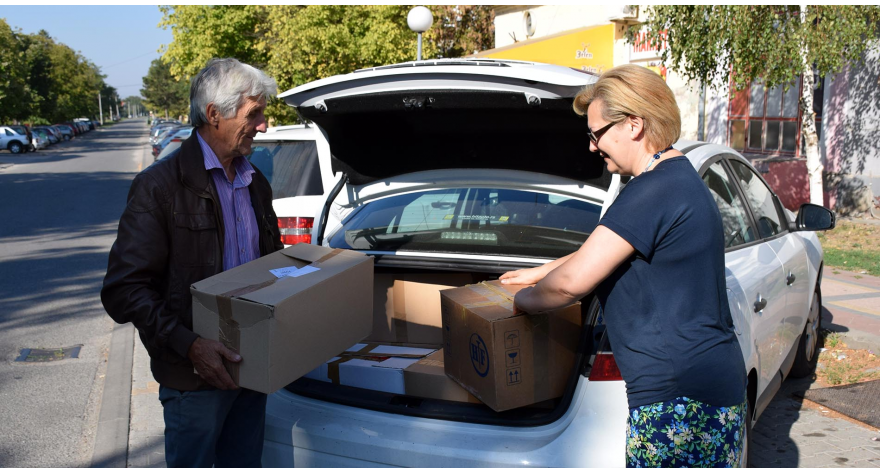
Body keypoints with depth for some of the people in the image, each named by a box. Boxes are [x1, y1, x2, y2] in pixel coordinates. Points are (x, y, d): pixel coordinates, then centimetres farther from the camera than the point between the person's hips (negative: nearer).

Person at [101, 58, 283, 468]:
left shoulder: (255, 184, 10)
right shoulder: (159, 186, -12)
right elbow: (123, 290, -16)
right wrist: (188, 345, -27)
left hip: (251, 365, 6)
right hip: (194, 377, -6)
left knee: (245, 464, 18)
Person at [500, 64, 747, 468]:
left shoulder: (652, 191, -19)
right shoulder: (682, 179, 15)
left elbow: (571, 282, -20)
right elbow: (599, 253, 27)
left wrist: (522, 300, -1)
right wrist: (538, 272, 33)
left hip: (678, 396, -10)